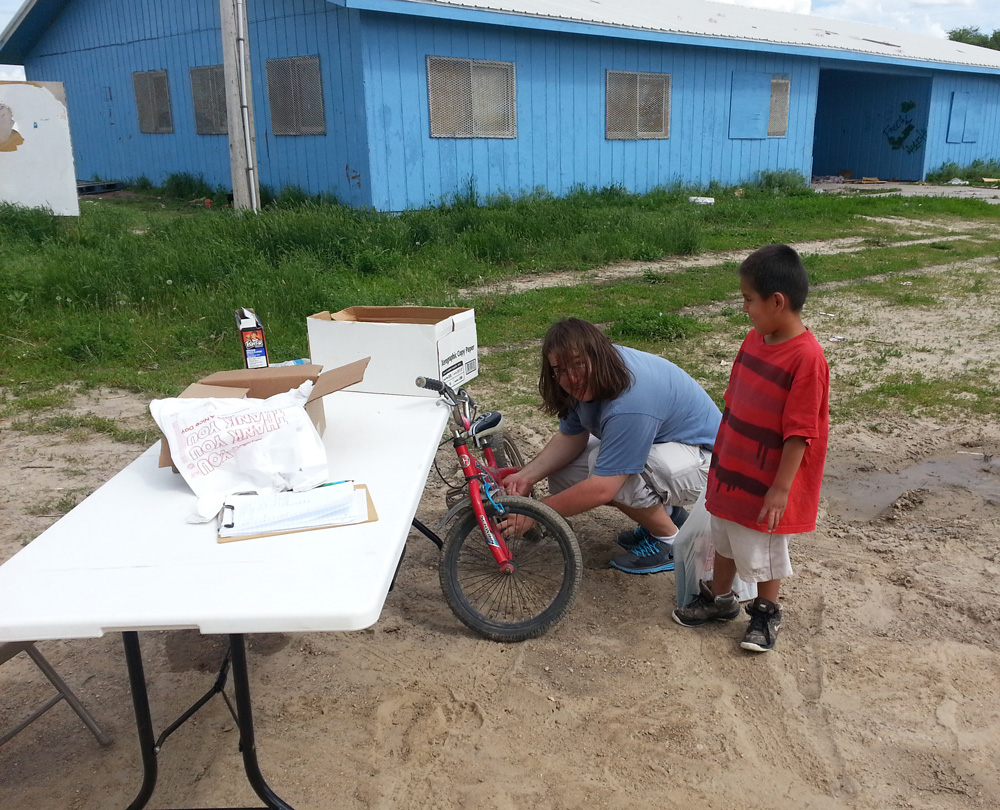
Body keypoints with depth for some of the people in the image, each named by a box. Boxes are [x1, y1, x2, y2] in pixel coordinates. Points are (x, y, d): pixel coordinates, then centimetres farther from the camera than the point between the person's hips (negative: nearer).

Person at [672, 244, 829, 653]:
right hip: (731, 471, 7)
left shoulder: (806, 357, -24)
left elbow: (799, 432, -23)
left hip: (767, 482, -7)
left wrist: (781, 488, -20)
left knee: (764, 550, 12)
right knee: (725, 537, 22)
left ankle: (766, 613, 34)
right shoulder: (755, 339, 0)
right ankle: (719, 598, 42)